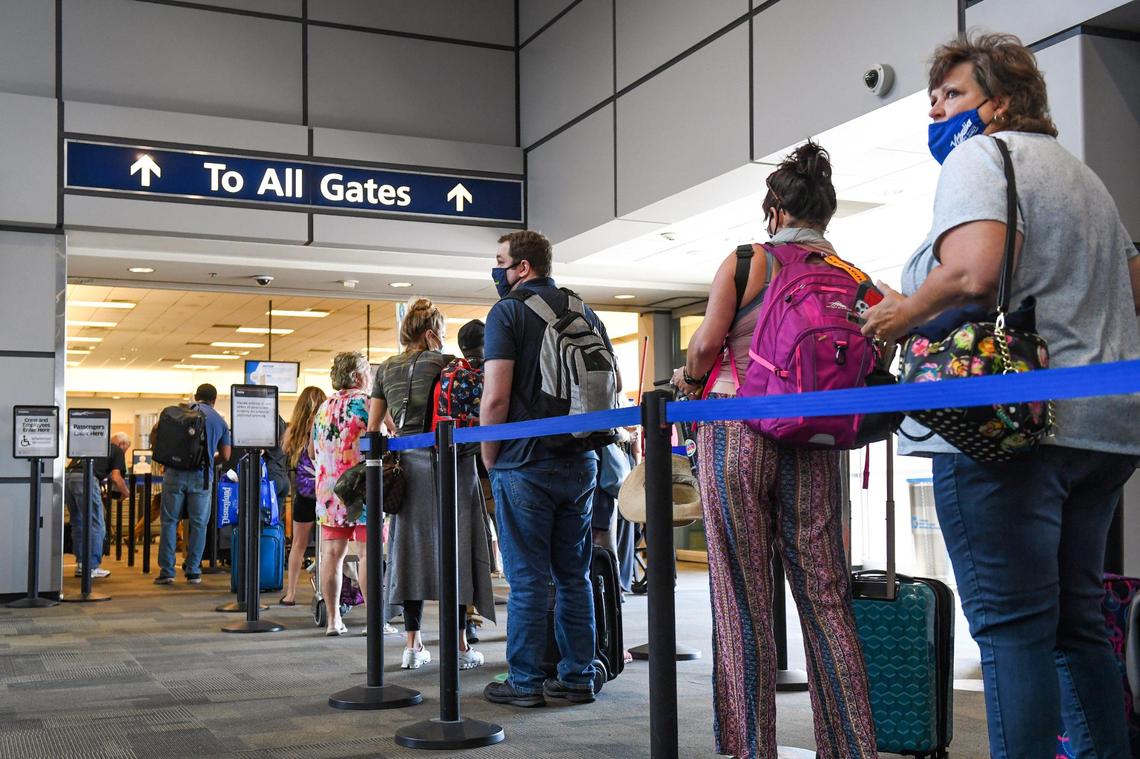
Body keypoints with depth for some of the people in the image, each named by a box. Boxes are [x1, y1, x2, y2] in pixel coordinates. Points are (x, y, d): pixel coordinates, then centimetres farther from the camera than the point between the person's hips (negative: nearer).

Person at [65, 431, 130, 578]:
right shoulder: (117, 451, 12)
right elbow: (116, 477, 3)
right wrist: (126, 492, 20)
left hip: (68, 476, 7)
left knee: (78, 524, 18)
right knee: (96, 526, 4)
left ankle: (81, 564, 23)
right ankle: (92, 567, 7)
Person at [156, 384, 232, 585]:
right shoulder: (220, 421, 11)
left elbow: (155, 435, 3)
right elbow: (226, 456, 10)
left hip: (175, 473, 0)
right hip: (202, 476, 0)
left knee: (170, 521, 6)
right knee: (198, 524, 8)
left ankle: (166, 571, 5)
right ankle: (193, 571, 8)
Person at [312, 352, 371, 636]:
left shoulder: (323, 407, 14)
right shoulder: (363, 402, -5)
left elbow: (312, 451, 23)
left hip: (327, 492, 6)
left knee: (332, 554, 5)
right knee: (368, 554, -4)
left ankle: (333, 620, 8)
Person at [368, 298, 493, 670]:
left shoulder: (386, 369, 11)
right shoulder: (446, 364, -4)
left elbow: (372, 425, 10)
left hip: (406, 463, 5)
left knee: (411, 545, 9)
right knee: (454, 546, 1)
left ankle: (413, 643, 9)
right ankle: (459, 644, 4)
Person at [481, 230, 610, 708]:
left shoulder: (507, 311, -8)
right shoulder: (584, 312, 11)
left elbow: (496, 396, -16)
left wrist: (488, 455, -4)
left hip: (525, 465, -6)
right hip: (580, 463, 6)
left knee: (527, 578, 0)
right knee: (574, 574, 11)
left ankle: (526, 682, 7)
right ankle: (577, 677, 16)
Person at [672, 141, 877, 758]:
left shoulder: (744, 263, -1)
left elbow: (706, 344, -3)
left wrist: (689, 378, 17)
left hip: (737, 429, -3)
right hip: (814, 441, 3)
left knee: (743, 595, 1)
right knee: (825, 594, 7)